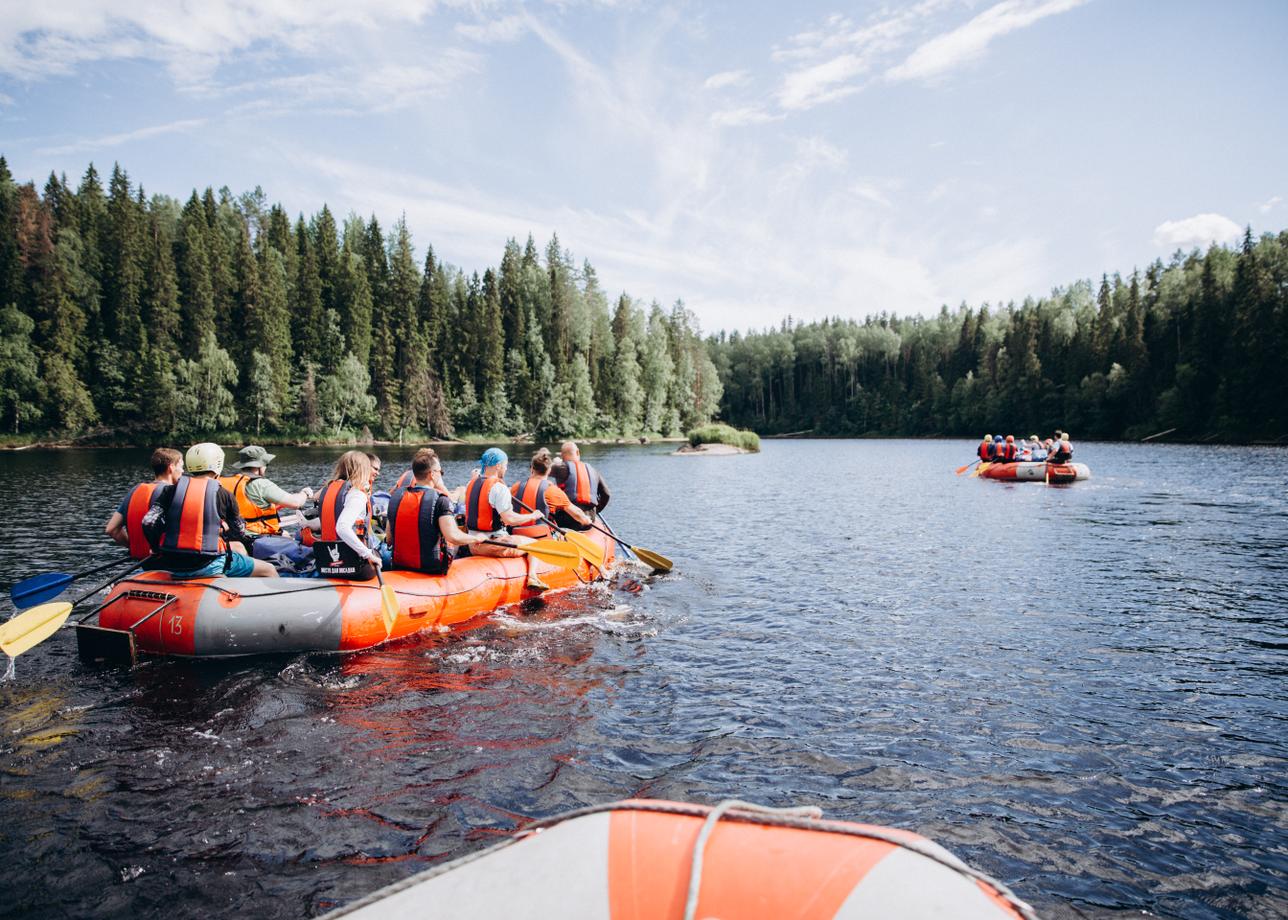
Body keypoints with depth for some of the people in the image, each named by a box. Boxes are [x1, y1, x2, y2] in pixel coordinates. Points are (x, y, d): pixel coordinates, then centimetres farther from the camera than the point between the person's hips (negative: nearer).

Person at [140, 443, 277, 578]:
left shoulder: (171, 490, 6)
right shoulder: (224, 495, -2)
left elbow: (148, 522, -4)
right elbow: (240, 533, 8)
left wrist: (157, 549, 13)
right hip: (207, 566, -6)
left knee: (237, 546, 31)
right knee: (269, 571, 10)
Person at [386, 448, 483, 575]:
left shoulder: (396, 496, 3)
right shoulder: (439, 499, -14)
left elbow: (389, 540, 8)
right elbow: (453, 537, -24)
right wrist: (476, 539, -6)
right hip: (432, 569, -6)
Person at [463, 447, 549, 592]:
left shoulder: (472, 484, 6)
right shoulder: (499, 488, -19)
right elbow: (509, 519, -25)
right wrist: (533, 516, -11)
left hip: (473, 546, 8)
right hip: (494, 544, -8)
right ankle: (532, 577, -6)